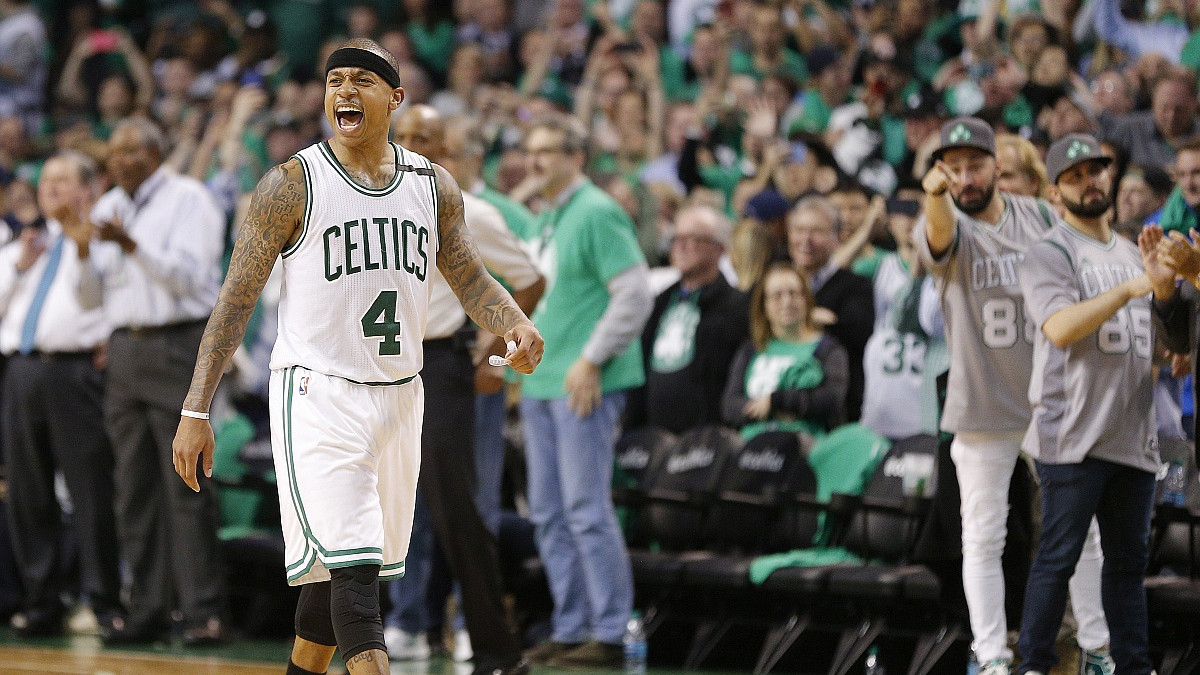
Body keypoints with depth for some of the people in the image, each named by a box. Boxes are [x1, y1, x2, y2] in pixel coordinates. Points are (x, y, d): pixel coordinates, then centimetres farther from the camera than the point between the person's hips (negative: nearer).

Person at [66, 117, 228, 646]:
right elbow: (91, 298, 15)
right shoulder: (106, 208, 16)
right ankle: (147, 607, 6)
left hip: (177, 344, -6)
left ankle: (203, 611, -10)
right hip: (125, 349, 6)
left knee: (185, 484, -10)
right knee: (135, 488, 3)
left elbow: (189, 277, -13)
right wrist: (85, 254, -4)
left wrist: (130, 244, -22)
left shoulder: (187, 200, -2)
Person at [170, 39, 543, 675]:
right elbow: (237, 296, -5)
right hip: (317, 394, -5)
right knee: (351, 563, -18)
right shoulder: (291, 183, -7)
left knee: (341, 567, 13)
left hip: (398, 395, 5)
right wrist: (195, 411, -8)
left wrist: (518, 326, -7)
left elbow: (471, 281, 16)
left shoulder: (432, 185, 6)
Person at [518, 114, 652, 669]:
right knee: (549, 515, 10)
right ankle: (570, 629, 16)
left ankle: (609, 634, -6)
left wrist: (591, 360, -18)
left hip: (583, 385, -9)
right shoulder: (542, 221, 17)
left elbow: (635, 295, -16)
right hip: (541, 384, 9)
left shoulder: (597, 214, -10)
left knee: (587, 509, -9)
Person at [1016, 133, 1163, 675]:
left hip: (1133, 437, 7)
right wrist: (1130, 288, -23)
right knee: (1059, 554, -7)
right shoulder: (1049, 254, -3)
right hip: (1072, 436, -7)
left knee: (1129, 556, 9)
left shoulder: (1132, 253, 19)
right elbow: (1060, 327, -21)